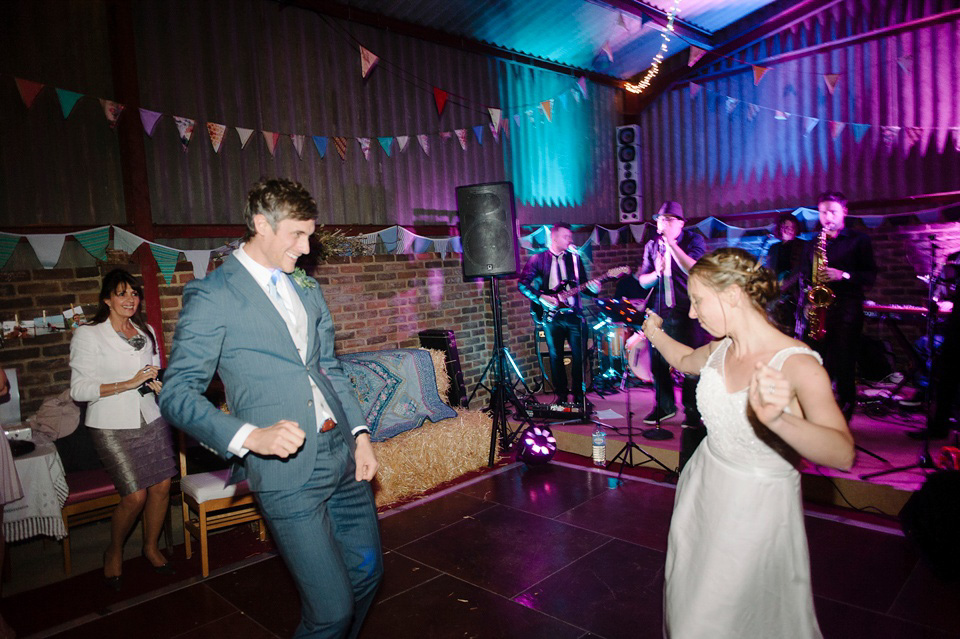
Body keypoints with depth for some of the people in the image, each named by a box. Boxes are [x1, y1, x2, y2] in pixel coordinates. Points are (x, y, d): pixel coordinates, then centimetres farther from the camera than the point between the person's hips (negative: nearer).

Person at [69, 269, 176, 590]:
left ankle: (151, 547, 25)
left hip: (151, 419, 5)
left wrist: (157, 384, 2)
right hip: (113, 427, -5)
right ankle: (114, 552, 21)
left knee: (162, 486, 1)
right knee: (135, 496, -8)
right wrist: (128, 384, -19)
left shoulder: (146, 332, 11)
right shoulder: (87, 335, -5)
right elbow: (79, 389, -10)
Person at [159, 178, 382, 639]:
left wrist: (360, 432, 8)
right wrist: (249, 437, -24)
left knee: (367, 571, 17)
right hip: (287, 471, -7)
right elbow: (177, 394, -10)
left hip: (343, 455, 7)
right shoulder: (211, 296, -7)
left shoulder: (307, 290, 15)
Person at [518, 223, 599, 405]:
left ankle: (579, 394, 12)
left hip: (574, 314, 1)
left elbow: (583, 283, 11)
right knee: (555, 356, 6)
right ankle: (561, 394, 18)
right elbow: (522, 283, -3)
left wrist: (592, 288, -11)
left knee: (579, 356, -1)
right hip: (551, 316, -1)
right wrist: (540, 297, -13)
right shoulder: (538, 259, 4)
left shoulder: (575, 258, 11)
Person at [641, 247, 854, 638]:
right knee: (688, 601, 25)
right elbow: (687, 361, 19)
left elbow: (843, 454, -38)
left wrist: (778, 419, -55)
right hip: (703, 488, 6)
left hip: (756, 507, -6)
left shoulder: (797, 364, -26)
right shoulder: (721, 349, -7)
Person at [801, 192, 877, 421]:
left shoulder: (859, 240, 6)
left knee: (845, 365, -1)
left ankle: (845, 417, 10)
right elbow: (806, 277, 17)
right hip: (819, 308, 3)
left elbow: (870, 275, 0)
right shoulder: (813, 245, 16)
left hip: (848, 309, -3)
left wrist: (843, 275, -17)